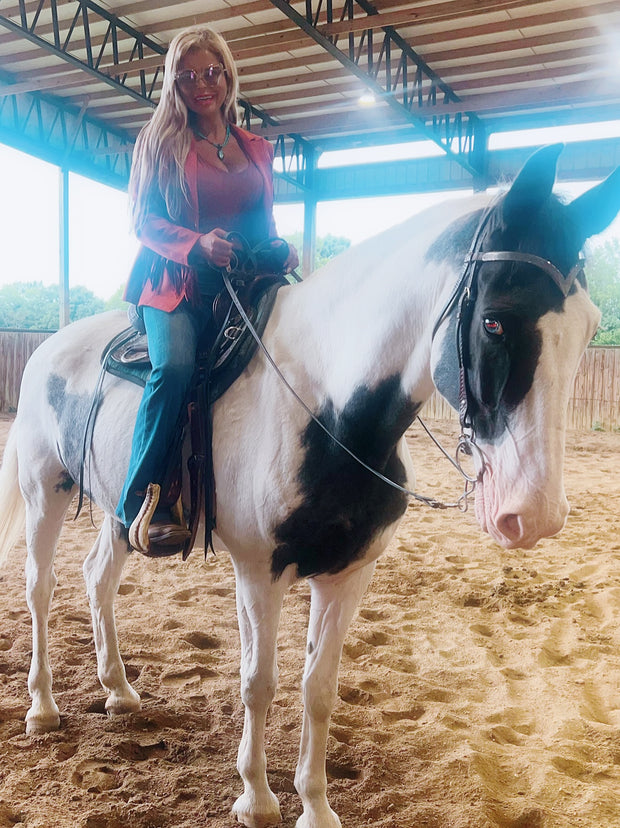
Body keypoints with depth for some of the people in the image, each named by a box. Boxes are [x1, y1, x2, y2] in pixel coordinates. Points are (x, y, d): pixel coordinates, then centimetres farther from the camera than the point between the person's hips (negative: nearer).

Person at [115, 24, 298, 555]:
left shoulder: (256, 149, 19)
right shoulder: (161, 142, 9)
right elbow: (142, 218, 1)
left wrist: (283, 254, -1)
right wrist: (198, 243, -18)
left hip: (240, 285, 4)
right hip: (175, 283, -4)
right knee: (176, 365, -33)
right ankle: (139, 501, -26)